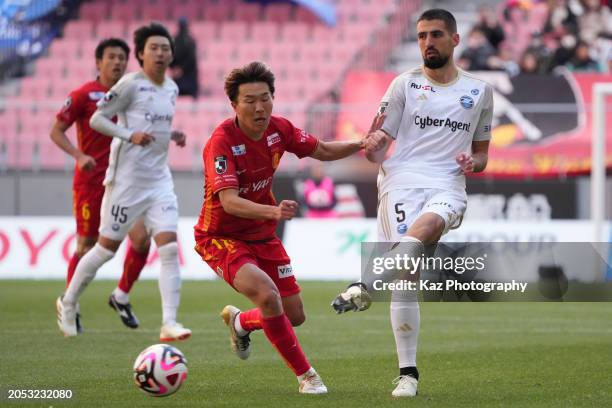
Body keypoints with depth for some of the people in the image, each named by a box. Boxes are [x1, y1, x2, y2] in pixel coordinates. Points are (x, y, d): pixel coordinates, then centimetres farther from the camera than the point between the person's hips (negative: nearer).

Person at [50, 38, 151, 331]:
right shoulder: (83, 95, -7)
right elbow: (57, 131, -5)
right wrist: (79, 156, -21)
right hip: (90, 181, -4)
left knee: (141, 239, -9)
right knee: (87, 245, 1)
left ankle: (121, 296, 12)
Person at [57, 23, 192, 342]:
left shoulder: (172, 89, 11)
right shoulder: (131, 85, -10)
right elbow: (96, 119, -10)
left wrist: (172, 136, 7)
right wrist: (130, 135, -22)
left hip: (159, 180, 6)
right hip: (127, 180, -6)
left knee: (170, 247, -9)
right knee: (107, 247, 4)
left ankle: (169, 322, -11)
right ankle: (68, 304, 24)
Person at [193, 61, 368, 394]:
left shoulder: (279, 129, -7)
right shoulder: (222, 141, -26)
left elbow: (322, 151, 10)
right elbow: (229, 201, -37)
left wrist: (363, 144, -6)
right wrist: (273, 212, -53)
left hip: (262, 235, 7)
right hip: (220, 237, -7)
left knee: (294, 316, 8)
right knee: (267, 295, -31)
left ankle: (240, 322, 41)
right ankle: (305, 375, -14)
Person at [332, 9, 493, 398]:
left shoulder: (480, 90, 16)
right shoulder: (406, 84, 12)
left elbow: (482, 154, 24)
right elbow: (377, 152, 11)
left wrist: (473, 162, 0)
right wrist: (372, 145, -14)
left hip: (448, 188, 1)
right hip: (402, 182, -1)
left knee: (429, 224, -37)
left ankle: (368, 285, -47)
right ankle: (408, 372, -10)